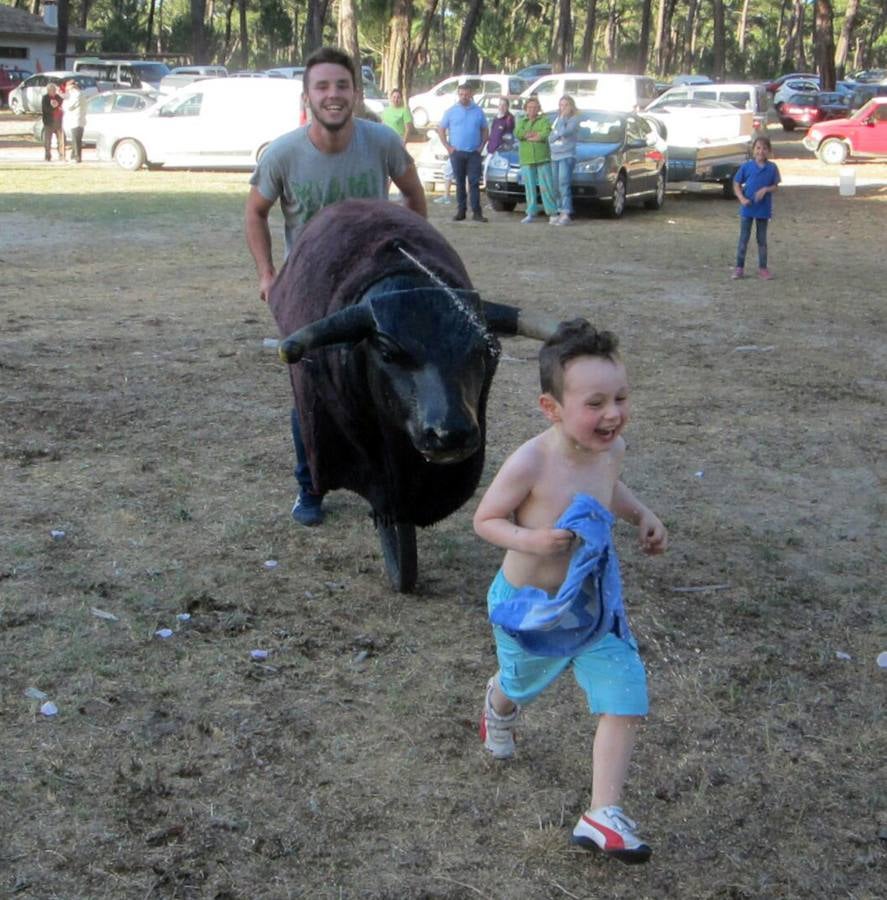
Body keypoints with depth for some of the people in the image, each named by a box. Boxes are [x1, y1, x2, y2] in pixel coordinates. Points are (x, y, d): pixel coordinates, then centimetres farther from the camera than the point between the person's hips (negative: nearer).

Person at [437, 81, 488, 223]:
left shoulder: (478, 111, 7)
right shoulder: (451, 111, 5)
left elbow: (485, 130, 14)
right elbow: (441, 129, 8)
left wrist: (481, 146, 1)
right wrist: (448, 146, -1)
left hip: (474, 153, 0)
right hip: (457, 153, 0)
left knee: (474, 182, -6)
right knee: (459, 183, 4)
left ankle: (476, 212, -7)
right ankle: (461, 211, 10)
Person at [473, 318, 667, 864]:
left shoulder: (613, 448, -11)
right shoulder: (531, 462, -30)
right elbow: (485, 519, -17)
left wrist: (642, 515, -1)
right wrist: (528, 539, -35)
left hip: (594, 606, 4)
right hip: (529, 608, -3)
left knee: (626, 700, -9)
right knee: (520, 685, 25)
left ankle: (603, 816, 0)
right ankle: (499, 705, 64)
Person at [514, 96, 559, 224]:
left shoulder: (544, 120, 7)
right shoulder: (521, 122, 16)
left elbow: (546, 134, -12)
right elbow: (517, 133, -5)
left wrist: (527, 135, -7)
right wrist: (536, 134, -10)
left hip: (542, 158, -3)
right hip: (526, 159, 3)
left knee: (546, 186, -6)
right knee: (529, 187, 3)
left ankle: (553, 213, -4)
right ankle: (531, 213, 8)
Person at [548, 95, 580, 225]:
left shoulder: (574, 119, -2)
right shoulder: (557, 119, 18)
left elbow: (564, 132, -17)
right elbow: (550, 137, 15)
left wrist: (563, 117, -7)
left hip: (567, 156, -7)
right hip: (555, 157, 7)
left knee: (564, 185, -17)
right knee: (557, 187, 5)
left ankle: (567, 214, -21)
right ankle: (561, 212, 10)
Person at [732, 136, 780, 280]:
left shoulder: (772, 168, -3)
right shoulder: (746, 166, -5)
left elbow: (775, 186, 2)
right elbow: (737, 185, -1)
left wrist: (766, 189, -19)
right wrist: (742, 199, -16)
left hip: (764, 209, 1)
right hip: (747, 208, -1)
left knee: (762, 240, 11)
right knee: (743, 239, 5)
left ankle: (763, 267, 20)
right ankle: (739, 267, 11)